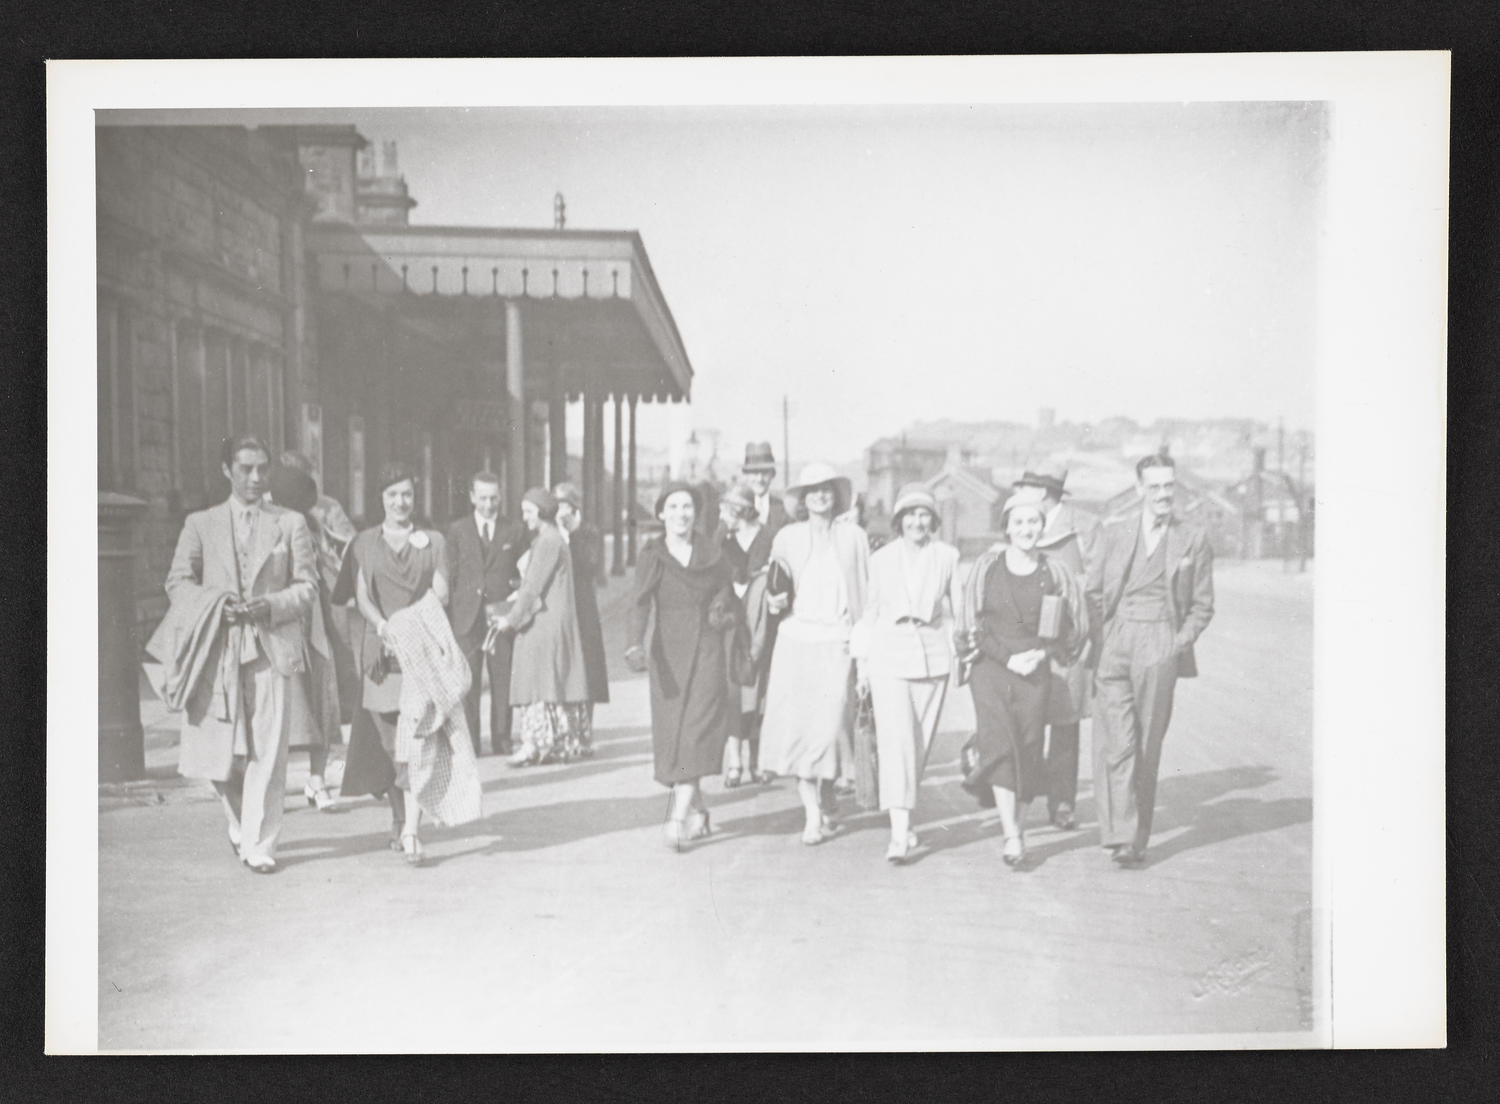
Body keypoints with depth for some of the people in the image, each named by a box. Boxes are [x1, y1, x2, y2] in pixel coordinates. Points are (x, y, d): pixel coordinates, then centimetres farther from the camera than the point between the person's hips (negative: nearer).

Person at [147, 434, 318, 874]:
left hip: (272, 645, -1)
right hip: (217, 651, 1)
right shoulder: (200, 524, 12)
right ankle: (240, 823, 30)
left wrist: (268, 605, -12)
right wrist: (217, 602, -12)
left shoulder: (291, 524, 9)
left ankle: (258, 846, 2)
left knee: (267, 752, -6)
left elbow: (307, 586, 6)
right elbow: (177, 581, 7)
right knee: (220, 752, 4)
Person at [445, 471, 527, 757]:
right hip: (467, 617, 0)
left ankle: (502, 741, 7)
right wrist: (448, 617, 0)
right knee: (468, 683, -3)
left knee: (503, 681, 0)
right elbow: (450, 575, 8)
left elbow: (524, 575, 13)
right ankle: (468, 743, 2)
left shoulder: (515, 531, 11)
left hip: (502, 615, 1)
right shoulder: (457, 530, 9)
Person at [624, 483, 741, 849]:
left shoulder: (713, 556, 6)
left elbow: (732, 604, 16)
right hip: (667, 655, 1)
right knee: (671, 736, 4)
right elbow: (640, 604, -11)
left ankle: (678, 819, -16)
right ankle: (698, 811, 23)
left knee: (696, 732, -13)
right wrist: (635, 647, -28)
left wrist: (724, 616, -7)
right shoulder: (651, 557, 1)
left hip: (707, 653, -1)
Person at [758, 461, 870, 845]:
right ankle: (813, 813, 1)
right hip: (796, 639, 1)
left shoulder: (853, 537, 7)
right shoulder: (787, 538, 9)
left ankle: (826, 804, 14)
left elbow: (868, 590, 8)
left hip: (837, 641, -1)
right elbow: (772, 590, 14)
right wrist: (775, 601, -9)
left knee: (830, 725, -6)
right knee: (796, 725, -6)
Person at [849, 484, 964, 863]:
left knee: (921, 741, 6)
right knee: (895, 739, -11)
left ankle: (902, 810, 28)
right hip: (889, 652, -1)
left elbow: (959, 606, 9)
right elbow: (870, 610, 12)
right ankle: (900, 832, -16)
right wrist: (862, 662, 11)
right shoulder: (881, 559, 6)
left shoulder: (947, 556, 4)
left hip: (933, 653, 1)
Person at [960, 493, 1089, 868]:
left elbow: (1076, 627, 10)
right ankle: (1011, 837, -15)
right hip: (991, 668, -1)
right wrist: (1008, 658, -7)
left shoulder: (1055, 573, 3)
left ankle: (1020, 829, 19)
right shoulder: (987, 566, 2)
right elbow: (974, 623, 2)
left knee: (1028, 751, 2)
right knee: (1000, 744, -15)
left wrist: (1042, 654, -4)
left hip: (1035, 673, 1)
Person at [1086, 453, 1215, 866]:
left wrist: (1179, 644, -2)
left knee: (1148, 747, 3)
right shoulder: (1113, 535, 11)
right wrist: (1099, 643, 2)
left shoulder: (1194, 539, 8)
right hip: (1114, 647, 0)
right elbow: (1093, 594, 13)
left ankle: (1138, 839, 12)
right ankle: (1120, 836, -13)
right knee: (1117, 743, -11)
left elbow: (1202, 605, 11)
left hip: (1160, 651, 0)